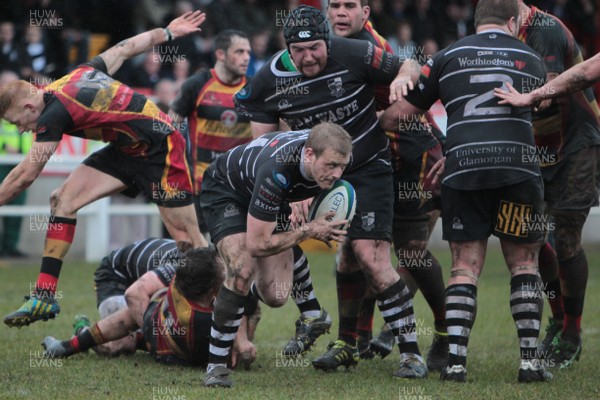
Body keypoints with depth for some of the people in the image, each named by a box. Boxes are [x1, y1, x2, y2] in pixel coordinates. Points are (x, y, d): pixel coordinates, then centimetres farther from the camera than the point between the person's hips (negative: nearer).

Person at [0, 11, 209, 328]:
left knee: (187, 239, -7)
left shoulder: (55, 111, -22)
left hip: (159, 151, -9)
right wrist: (168, 32, 26)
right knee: (63, 199, -1)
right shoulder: (79, 74, 2)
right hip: (127, 149, 9)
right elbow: (125, 48, 13)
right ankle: (45, 296, -2)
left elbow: (26, 174, -17)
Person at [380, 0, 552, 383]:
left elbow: (399, 114, 13)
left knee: (465, 267, 6)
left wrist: (376, 121, 32)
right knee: (524, 264, 12)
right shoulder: (532, 59, 16)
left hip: (463, 169, 0)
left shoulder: (448, 57, 12)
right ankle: (530, 360, 6)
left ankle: (455, 361, -4)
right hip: (519, 168, 0)